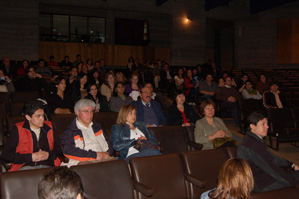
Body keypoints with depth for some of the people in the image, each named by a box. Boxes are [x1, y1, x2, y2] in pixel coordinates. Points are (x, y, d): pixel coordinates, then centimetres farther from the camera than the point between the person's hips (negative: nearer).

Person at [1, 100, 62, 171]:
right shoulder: (18, 129, 9)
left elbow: (59, 148, 22)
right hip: (25, 167, -2)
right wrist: (31, 157, -7)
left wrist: (49, 155, -1)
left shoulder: (50, 127, 18)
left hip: (47, 167, 2)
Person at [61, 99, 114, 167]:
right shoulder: (70, 131, 5)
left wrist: (107, 153, 0)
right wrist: (95, 155, -15)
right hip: (85, 162, -5)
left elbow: (108, 143, 26)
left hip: (103, 159, 5)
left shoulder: (97, 127, 26)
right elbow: (68, 150, -11)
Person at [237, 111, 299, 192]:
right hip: (259, 184, -10)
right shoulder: (252, 145, -26)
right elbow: (271, 168, -24)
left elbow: (271, 158, 18)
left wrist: (292, 165, 15)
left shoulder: (255, 139, 9)